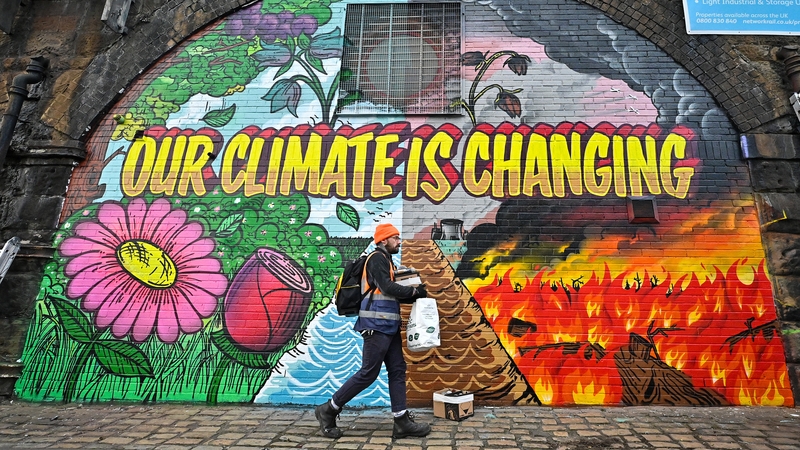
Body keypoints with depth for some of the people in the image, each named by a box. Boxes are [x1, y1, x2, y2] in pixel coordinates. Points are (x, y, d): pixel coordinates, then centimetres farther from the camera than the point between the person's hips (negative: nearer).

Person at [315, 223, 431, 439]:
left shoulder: (386, 260, 20)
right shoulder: (377, 258, -9)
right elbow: (388, 288, -21)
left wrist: (414, 295, 4)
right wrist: (414, 291, -10)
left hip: (388, 325, 10)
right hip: (377, 325, -10)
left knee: (397, 370, 7)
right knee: (368, 373, -5)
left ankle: (402, 422, 12)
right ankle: (328, 410, 8)